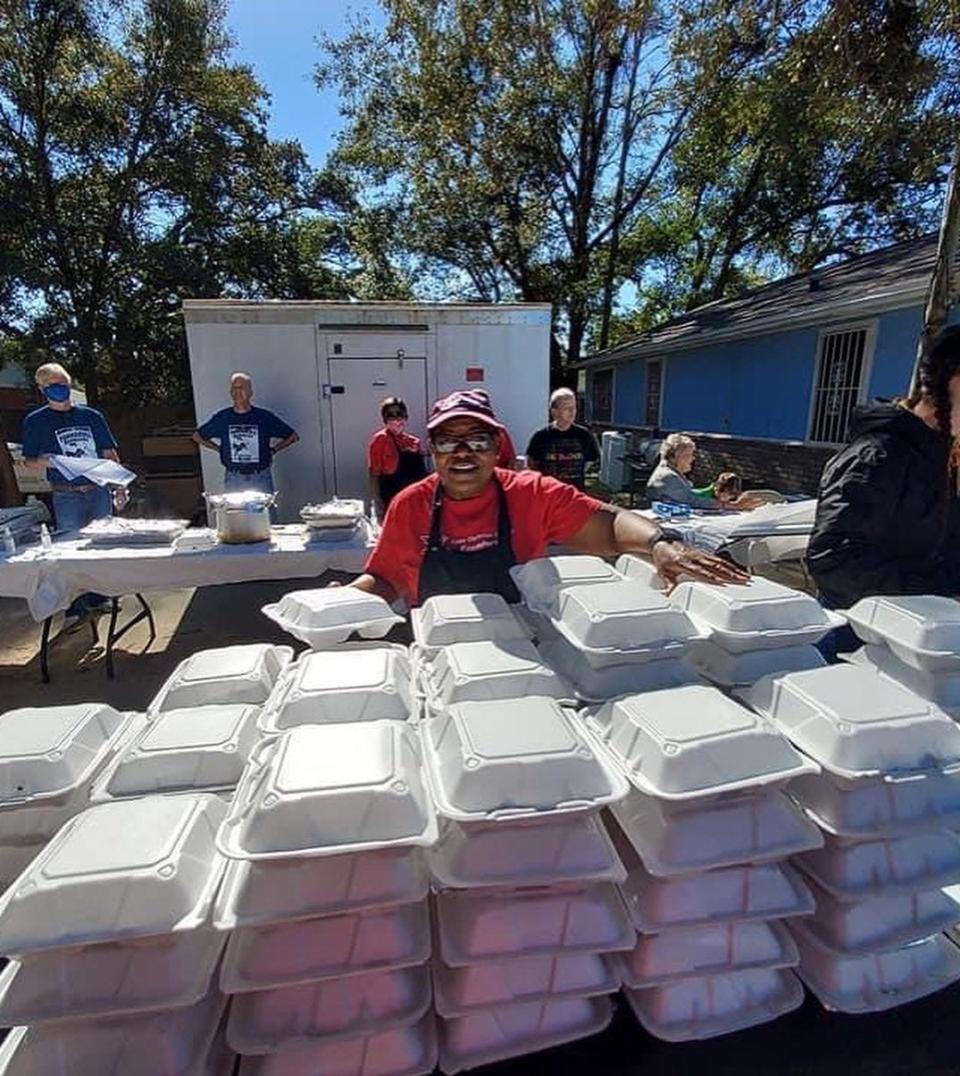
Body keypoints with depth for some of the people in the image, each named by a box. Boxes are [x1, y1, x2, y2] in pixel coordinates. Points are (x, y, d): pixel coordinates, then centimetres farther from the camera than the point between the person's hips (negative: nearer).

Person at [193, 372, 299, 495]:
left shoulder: (264, 417, -1)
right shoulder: (222, 418, 5)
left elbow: (293, 436, 5)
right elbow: (197, 436, 19)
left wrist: (273, 450, 0)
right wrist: (219, 449, 10)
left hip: (260, 478, -1)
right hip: (233, 480, 1)